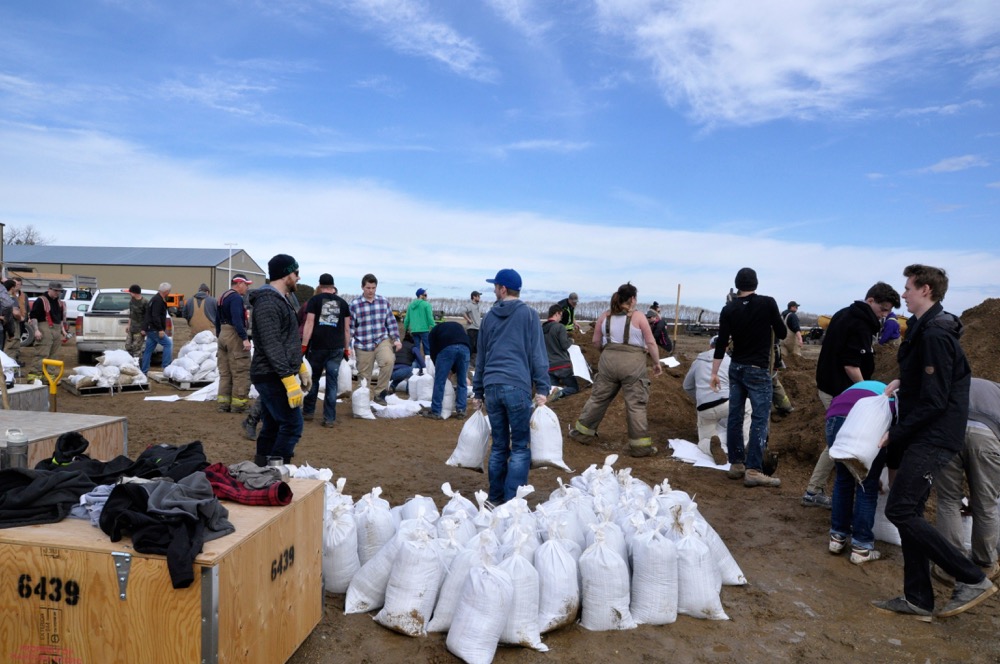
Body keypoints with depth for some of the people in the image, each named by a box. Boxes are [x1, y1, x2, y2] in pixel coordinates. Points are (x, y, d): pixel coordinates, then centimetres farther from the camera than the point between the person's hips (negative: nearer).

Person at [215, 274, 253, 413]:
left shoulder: (222, 297, 18)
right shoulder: (236, 297, -13)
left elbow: (217, 321, 22)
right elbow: (237, 320, -25)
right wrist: (245, 338, -29)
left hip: (223, 335, 10)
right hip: (235, 336, -10)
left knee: (225, 373, 12)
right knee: (241, 373, -5)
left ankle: (223, 403, 13)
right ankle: (238, 404, -4)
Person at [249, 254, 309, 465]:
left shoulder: (281, 299, 17)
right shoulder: (268, 303, -16)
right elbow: (272, 346, -23)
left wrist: (301, 368, 22)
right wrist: (290, 379, -25)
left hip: (273, 377, 10)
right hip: (273, 377, -10)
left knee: (272, 427, 13)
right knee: (292, 425, -9)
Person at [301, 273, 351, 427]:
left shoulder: (314, 300, 2)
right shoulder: (343, 302, 10)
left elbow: (309, 324, -6)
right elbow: (347, 328, 10)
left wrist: (304, 345, -5)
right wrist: (346, 348, 16)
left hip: (317, 346, -1)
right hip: (336, 348, 1)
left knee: (313, 379, 14)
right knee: (332, 382, 2)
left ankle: (308, 412, 24)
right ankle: (329, 418, 3)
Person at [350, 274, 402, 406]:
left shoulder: (384, 301, 4)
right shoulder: (355, 305, -5)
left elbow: (391, 322, 10)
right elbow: (350, 327, -1)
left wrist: (396, 339, 5)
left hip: (383, 340, 1)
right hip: (363, 345, -1)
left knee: (388, 360, -27)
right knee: (364, 376, 6)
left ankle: (380, 393, -13)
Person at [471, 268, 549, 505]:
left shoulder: (489, 317, 14)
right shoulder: (528, 314, 3)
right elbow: (537, 354, -3)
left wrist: (478, 392, 24)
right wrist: (542, 389, -3)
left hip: (491, 387, 4)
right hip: (517, 386, -4)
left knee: (499, 446, 13)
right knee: (521, 447, 1)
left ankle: (495, 499, 17)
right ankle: (512, 501, -3)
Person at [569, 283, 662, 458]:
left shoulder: (605, 316, 9)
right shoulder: (638, 316, -2)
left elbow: (596, 342, 12)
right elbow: (650, 343, -2)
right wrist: (657, 362, 8)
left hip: (608, 360, 4)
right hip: (633, 363, -3)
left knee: (598, 398, 14)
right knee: (636, 404, 1)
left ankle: (583, 433, 24)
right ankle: (640, 445, 5)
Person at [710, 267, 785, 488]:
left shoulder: (728, 309, 0)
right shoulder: (768, 303, -8)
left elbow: (721, 343, -3)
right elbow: (782, 334, 0)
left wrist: (714, 373, 0)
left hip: (736, 368, 5)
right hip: (758, 370, -5)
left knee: (735, 417, 9)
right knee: (760, 419, -4)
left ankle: (736, 464, 16)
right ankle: (753, 471, -8)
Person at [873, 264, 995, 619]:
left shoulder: (934, 335, -19)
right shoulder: (925, 328, 13)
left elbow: (933, 401, -21)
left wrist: (896, 434, -15)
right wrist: (902, 381, 12)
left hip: (932, 438, -10)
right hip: (923, 437, 10)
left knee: (900, 511, -11)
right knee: (909, 512, 10)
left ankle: (972, 579, 1)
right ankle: (918, 599, 17)